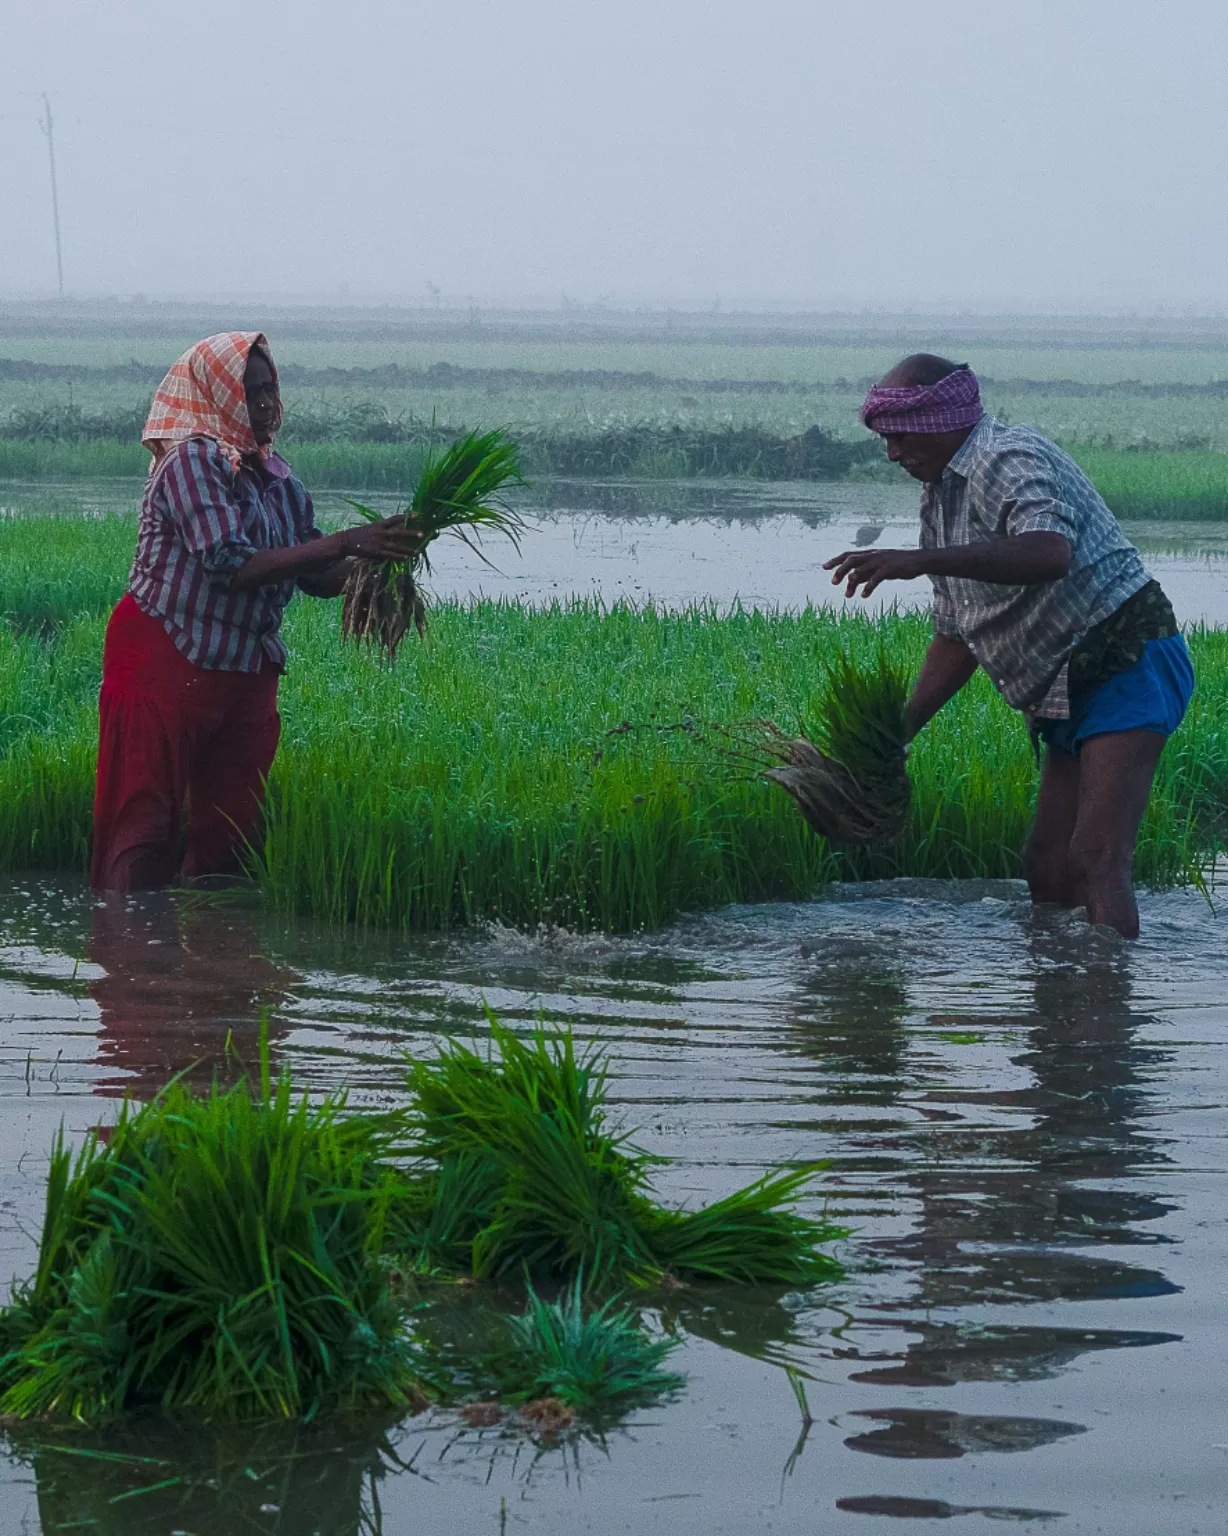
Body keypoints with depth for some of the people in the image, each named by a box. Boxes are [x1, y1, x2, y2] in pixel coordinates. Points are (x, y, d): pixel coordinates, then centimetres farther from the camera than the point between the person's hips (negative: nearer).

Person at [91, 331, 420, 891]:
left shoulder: (278, 476, 10)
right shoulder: (193, 459, -13)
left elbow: (319, 579, 11)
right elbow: (230, 566, -24)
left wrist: (376, 559, -10)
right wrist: (345, 543, -25)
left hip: (247, 672, 8)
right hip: (165, 661, -7)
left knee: (231, 823, 6)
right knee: (147, 823, -6)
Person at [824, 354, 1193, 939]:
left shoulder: (1013, 458, -13)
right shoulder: (939, 502, 17)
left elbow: (1050, 554, -35)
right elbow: (956, 637, 23)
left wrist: (919, 560, -37)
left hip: (1129, 664, -10)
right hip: (1069, 694, 10)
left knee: (1095, 861, -21)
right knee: (1046, 870, 6)